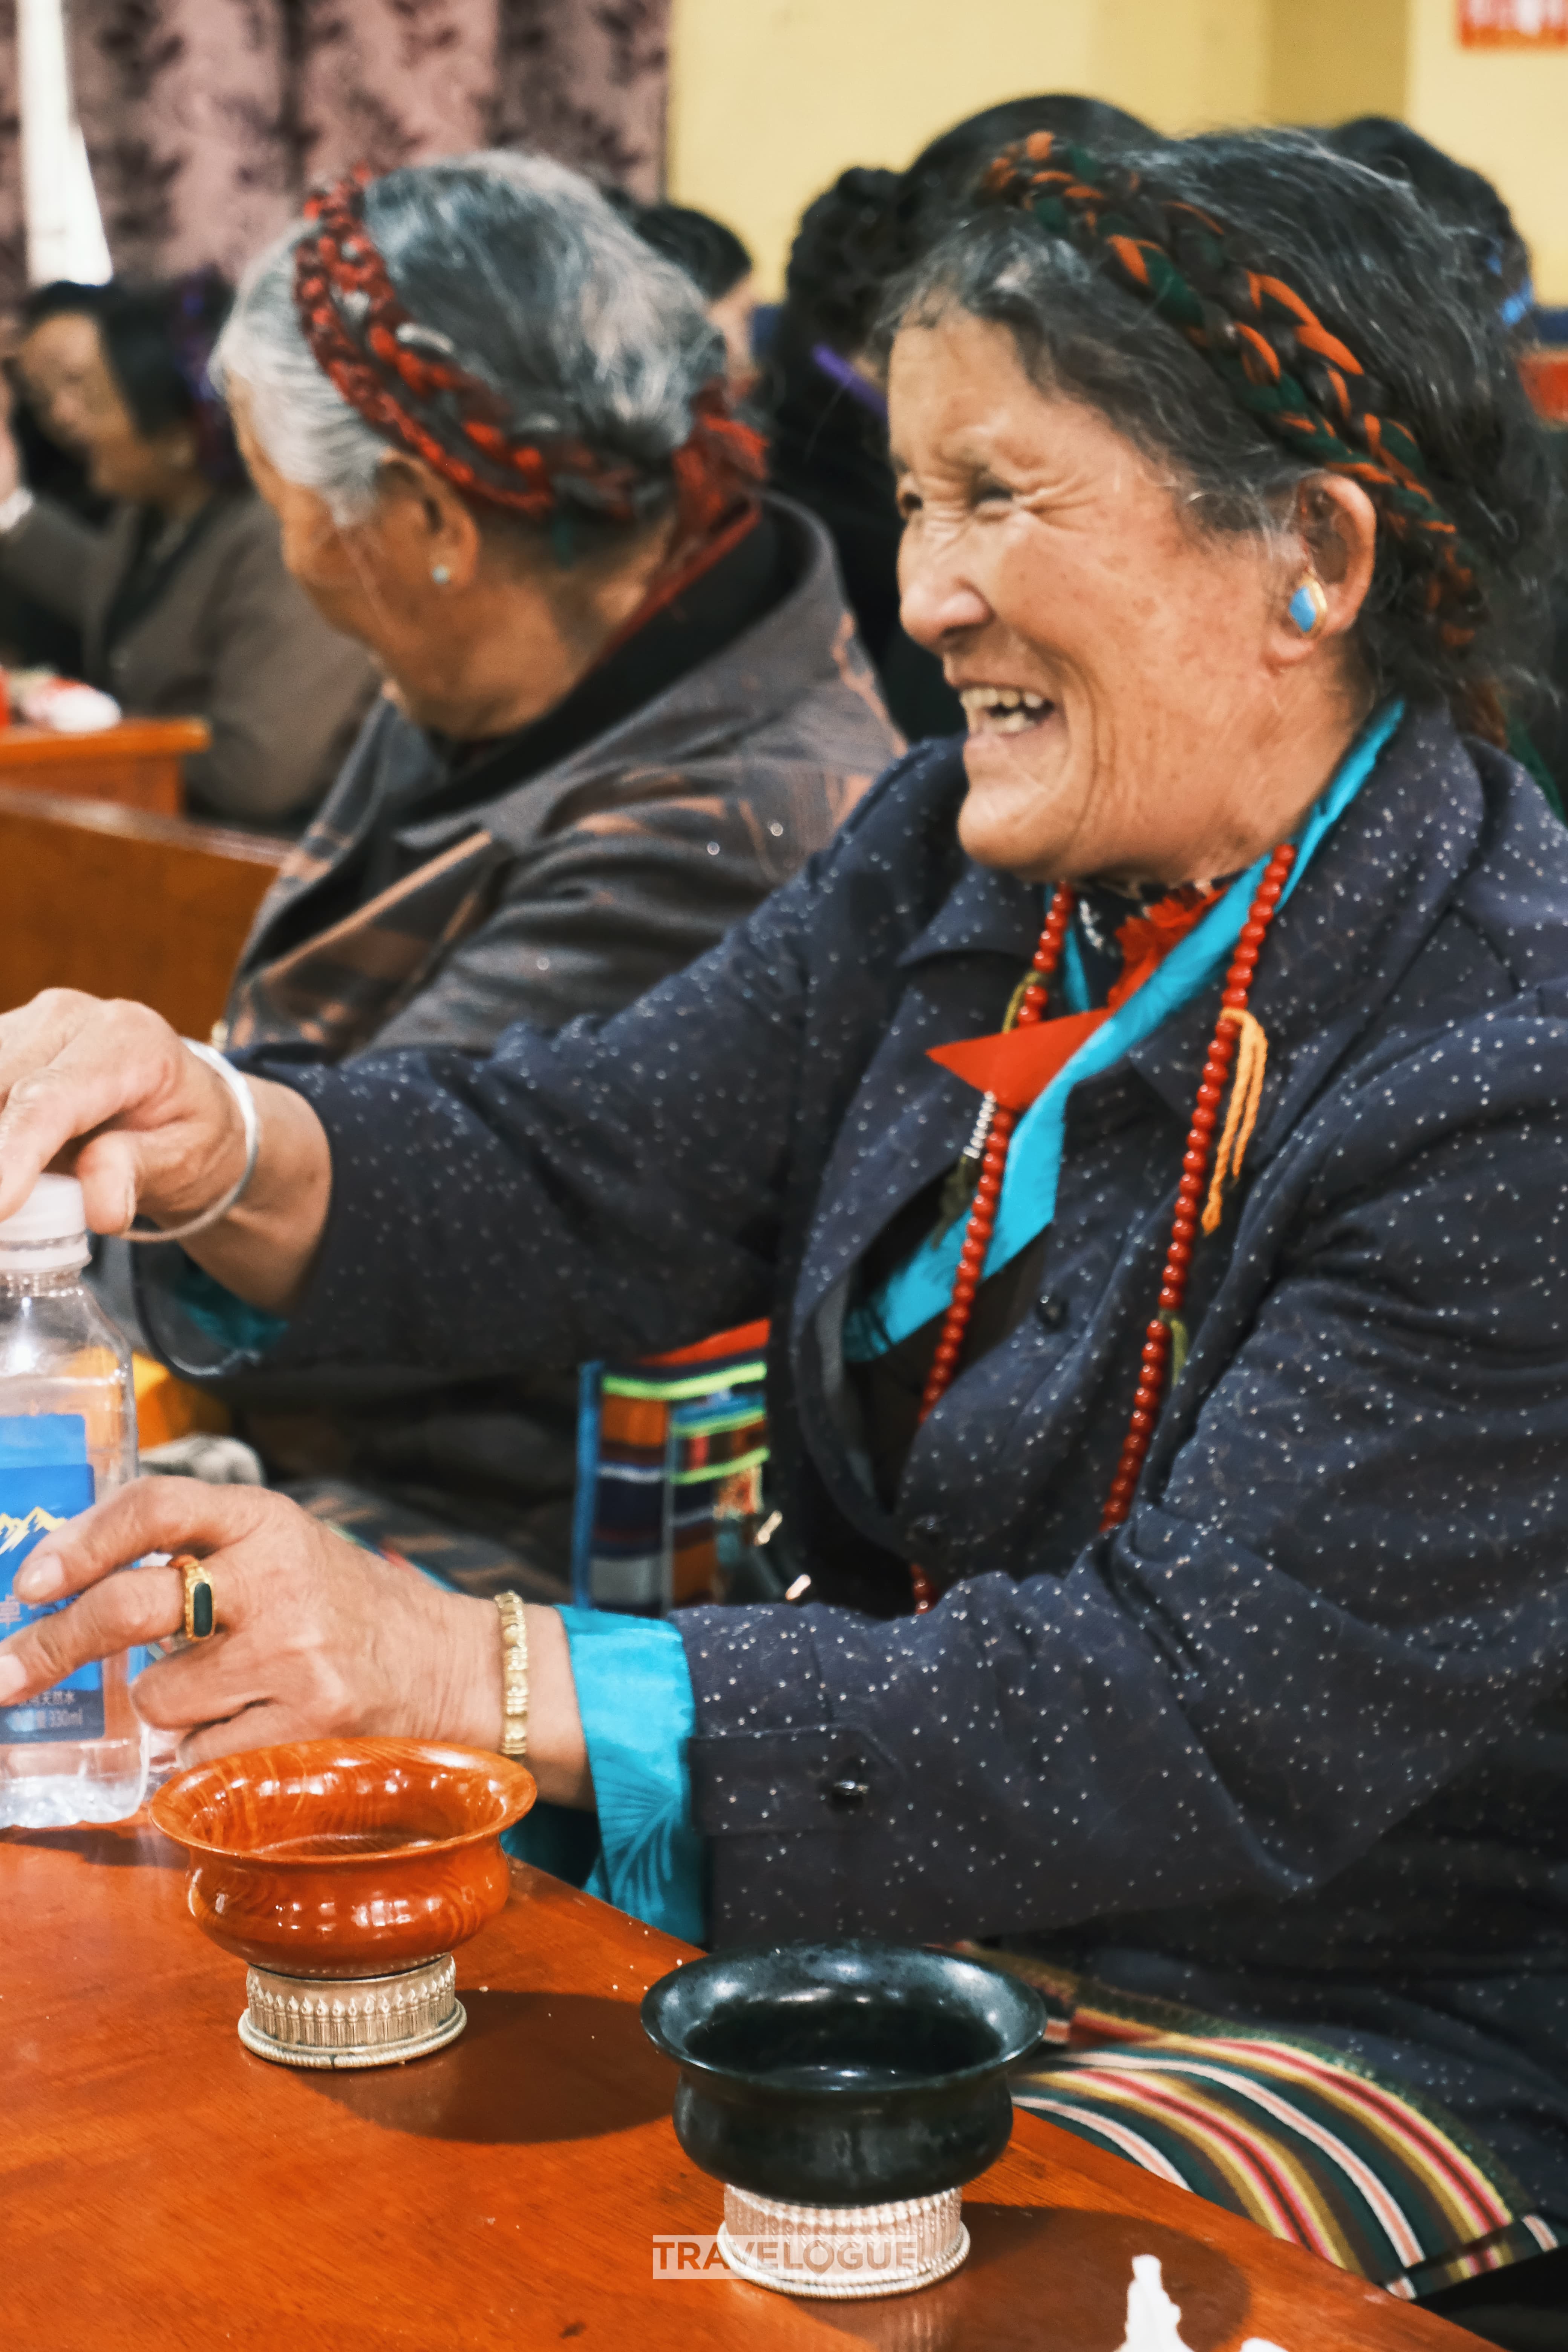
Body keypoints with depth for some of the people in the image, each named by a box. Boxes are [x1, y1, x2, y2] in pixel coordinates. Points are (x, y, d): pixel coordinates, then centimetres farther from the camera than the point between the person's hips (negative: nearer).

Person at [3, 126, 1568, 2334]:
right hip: (917, 1894, 7)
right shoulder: (962, 865, 3)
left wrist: (473, 1674, -34)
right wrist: (217, 1150, -24)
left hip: (1370, 2043, -6)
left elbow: (1211, 1717, -28)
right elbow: (584, 1177, -2)